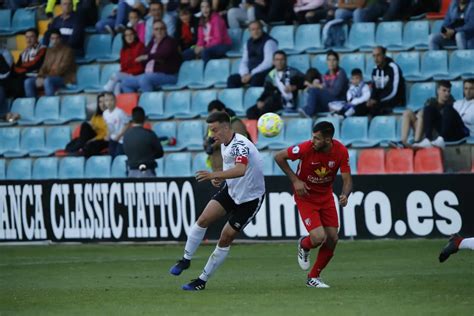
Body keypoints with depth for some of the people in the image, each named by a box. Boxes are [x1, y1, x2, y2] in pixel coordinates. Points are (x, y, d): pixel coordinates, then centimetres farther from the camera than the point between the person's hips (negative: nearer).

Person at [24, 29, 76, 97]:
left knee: (47, 81, -38)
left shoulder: (67, 50, -6)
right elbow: (44, 67, 13)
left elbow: (62, 69, -15)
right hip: (49, 77, 7)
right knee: (28, 82, -11)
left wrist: (44, 79, -22)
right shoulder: (49, 50, 17)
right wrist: (40, 77, -11)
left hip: (64, 79, -7)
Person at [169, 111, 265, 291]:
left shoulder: (240, 145, -27)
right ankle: (186, 259, 4)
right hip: (231, 190, 7)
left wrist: (215, 175, -55)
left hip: (249, 198, -7)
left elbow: (240, 170, -46)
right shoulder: (225, 144, 2)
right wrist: (219, 178, 0)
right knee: (203, 219, -11)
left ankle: (203, 280, 8)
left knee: (225, 239, -3)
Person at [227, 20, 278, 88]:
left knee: (255, 78, -38)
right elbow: (244, 62, 16)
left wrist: (251, 74, -19)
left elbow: (268, 62, -18)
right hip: (250, 73, 7)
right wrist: (244, 74, -6)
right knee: (232, 79, -11)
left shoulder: (269, 42, -9)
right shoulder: (248, 43, 15)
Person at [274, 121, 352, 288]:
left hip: (326, 197, 4)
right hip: (306, 196, -4)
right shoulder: (306, 148, -25)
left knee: (332, 239, 0)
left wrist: (345, 195, -32)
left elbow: (347, 180, -10)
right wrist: (295, 180, -18)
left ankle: (314, 277, 20)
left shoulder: (341, 151, -17)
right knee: (319, 237, -19)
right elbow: (279, 157, -12)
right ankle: (303, 245, 20)